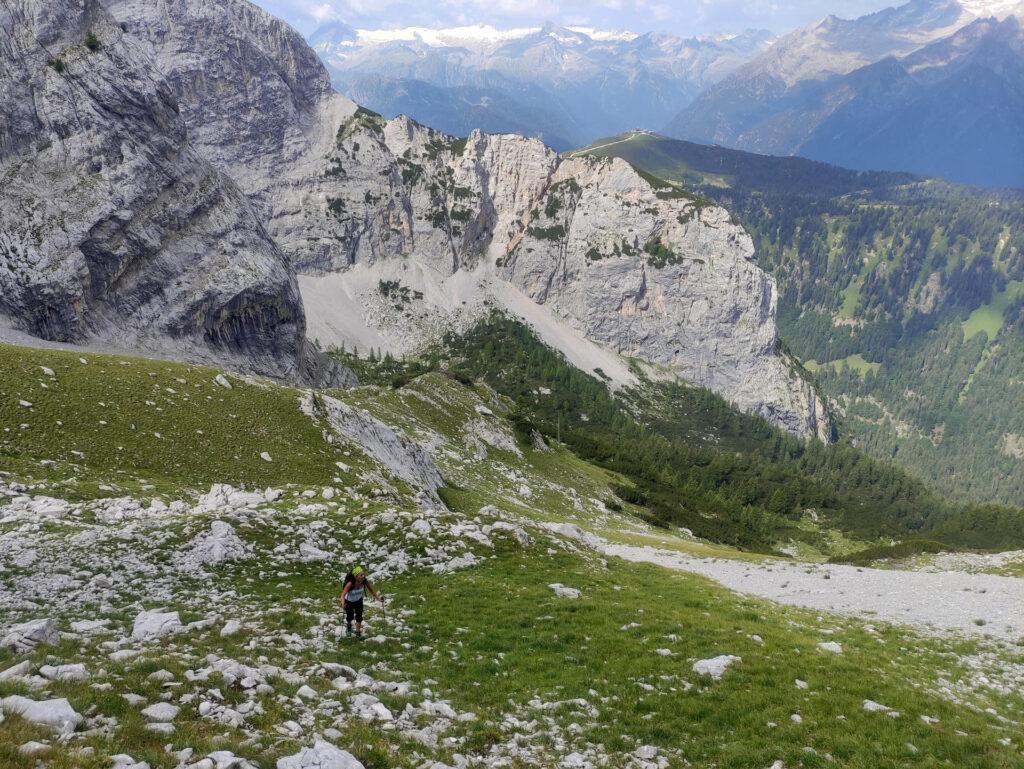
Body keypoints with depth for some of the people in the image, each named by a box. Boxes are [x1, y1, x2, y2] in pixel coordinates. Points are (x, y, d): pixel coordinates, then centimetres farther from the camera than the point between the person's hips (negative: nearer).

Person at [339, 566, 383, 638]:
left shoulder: (365, 581, -30)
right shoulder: (350, 583, -41)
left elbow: (372, 591, -17)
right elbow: (343, 595, -45)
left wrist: (378, 598, -29)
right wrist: (343, 604, -62)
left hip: (359, 600, 2)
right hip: (349, 601, -2)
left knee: (359, 617, 3)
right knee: (350, 616, 15)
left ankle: (358, 633, 26)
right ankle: (349, 626, 50)